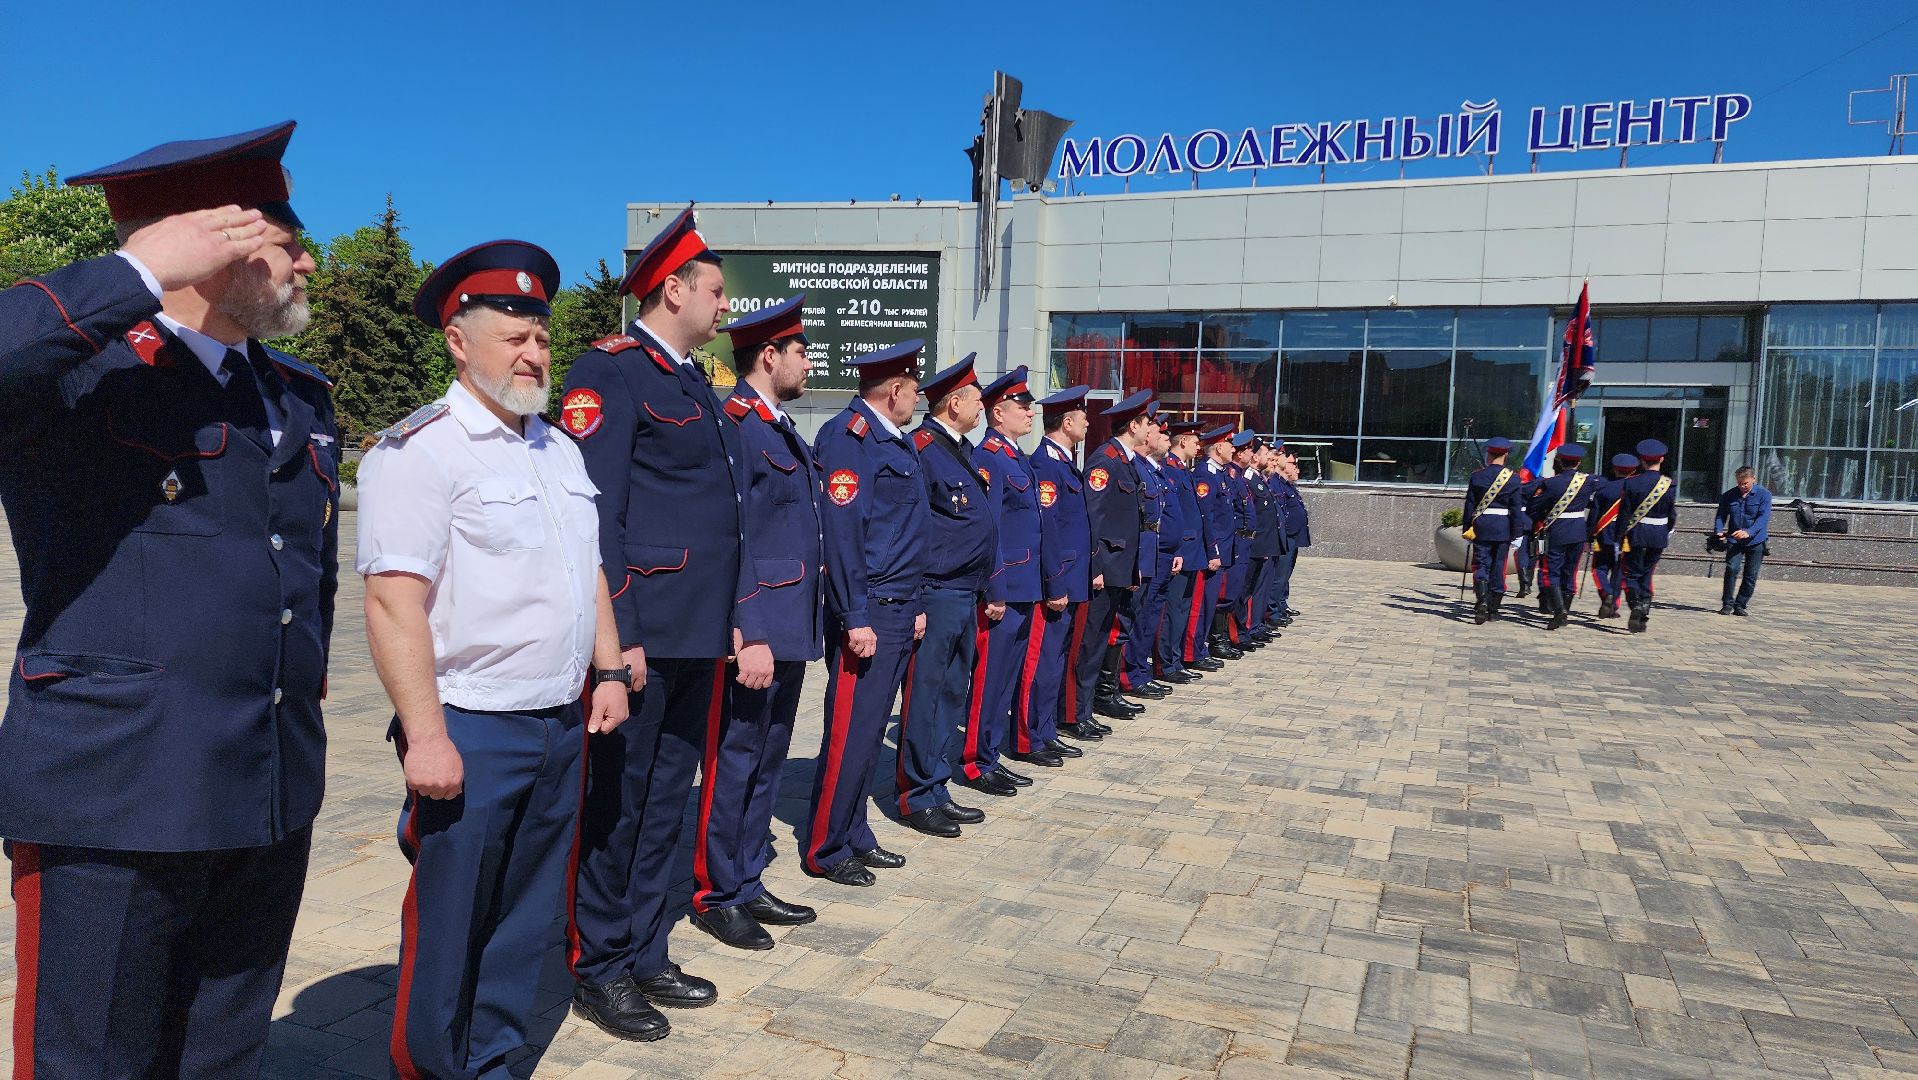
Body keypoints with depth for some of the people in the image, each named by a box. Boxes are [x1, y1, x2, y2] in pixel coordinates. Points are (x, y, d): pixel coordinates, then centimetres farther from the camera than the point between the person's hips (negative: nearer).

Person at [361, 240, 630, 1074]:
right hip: (472, 731, -7)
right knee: (447, 925, 6)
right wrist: (425, 734, -20)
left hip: (562, 725, 7)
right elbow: (394, 604, -17)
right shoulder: (417, 451, -12)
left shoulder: (559, 448, 13)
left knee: (526, 914, 16)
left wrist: (608, 670, 13)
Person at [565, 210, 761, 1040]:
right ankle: (598, 970, 20)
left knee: (665, 801, 16)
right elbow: (596, 515, -16)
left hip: (700, 639, 9)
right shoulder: (611, 372, -9)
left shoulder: (695, 385, 18)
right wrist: (619, 637, -19)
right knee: (615, 804, 5)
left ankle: (645, 955, 30)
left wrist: (744, 622, 15)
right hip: (640, 636, -8)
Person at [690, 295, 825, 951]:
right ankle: (715, 896, 16)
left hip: (790, 629, 10)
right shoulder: (732, 424, -13)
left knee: (767, 763, 16)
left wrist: (806, 618, 18)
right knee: (732, 762, 2)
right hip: (753, 630, -10)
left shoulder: (780, 429, 17)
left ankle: (748, 886, 28)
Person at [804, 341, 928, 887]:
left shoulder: (900, 443, 16)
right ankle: (824, 851, 11)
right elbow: (841, 529, -20)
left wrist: (914, 606, 18)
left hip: (899, 614, 9)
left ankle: (855, 836, 26)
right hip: (866, 614, -9)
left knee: (871, 731, 15)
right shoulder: (848, 436, -13)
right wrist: (855, 618, -22)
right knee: (850, 735, -2)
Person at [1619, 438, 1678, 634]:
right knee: (1647, 574, 14)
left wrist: (1619, 540, -2)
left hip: (1635, 533, -2)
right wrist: (1668, 533, 21)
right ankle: (1644, 611, 12)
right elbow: (1672, 514, 2)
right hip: (1659, 535, 2)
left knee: (1632, 573, 7)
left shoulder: (1631, 483, -9)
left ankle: (1636, 604, -18)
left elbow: (1624, 515, -8)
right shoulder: (1669, 484, -4)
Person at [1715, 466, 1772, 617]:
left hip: (1755, 541, 0)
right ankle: (1727, 604, -8)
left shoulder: (1764, 495, -3)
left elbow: (1763, 518, -15)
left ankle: (1740, 605, 15)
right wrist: (1718, 531, -15)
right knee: (1732, 568, -17)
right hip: (1734, 541, 0)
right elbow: (1721, 516, 7)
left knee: (1750, 575, 3)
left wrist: (1748, 532, -31)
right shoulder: (1728, 496, 4)